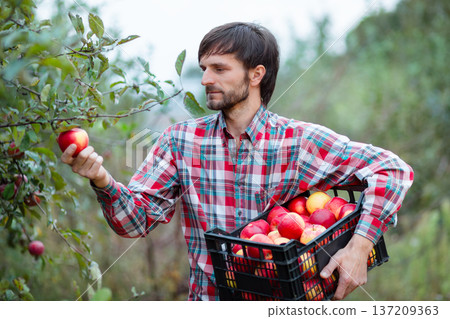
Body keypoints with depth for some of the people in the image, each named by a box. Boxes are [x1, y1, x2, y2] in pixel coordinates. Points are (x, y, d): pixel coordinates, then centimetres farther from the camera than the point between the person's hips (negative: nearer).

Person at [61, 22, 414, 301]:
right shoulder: (182, 139, 1)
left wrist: (360, 246, -17)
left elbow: (392, 170, -5)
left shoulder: (300, 141, -5)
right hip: (207, 298, 2)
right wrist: (103, 182, -21)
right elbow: (137, 218, -1)